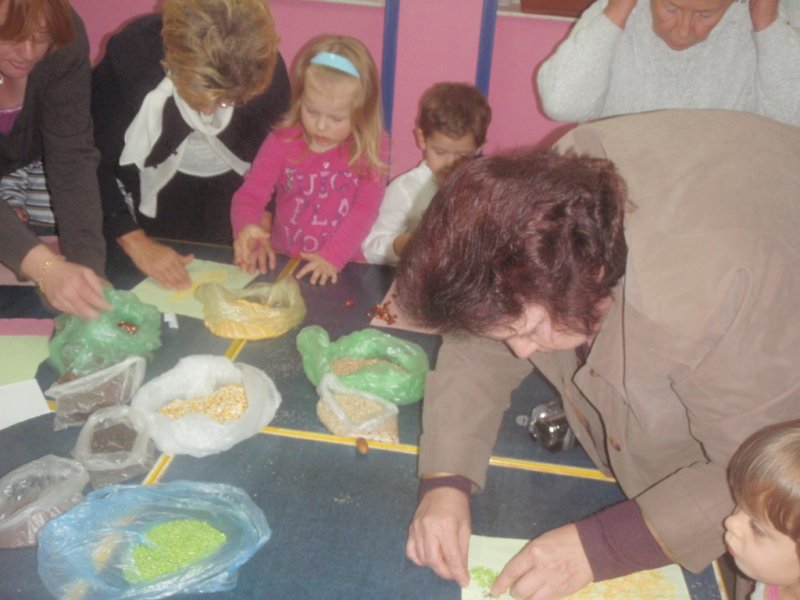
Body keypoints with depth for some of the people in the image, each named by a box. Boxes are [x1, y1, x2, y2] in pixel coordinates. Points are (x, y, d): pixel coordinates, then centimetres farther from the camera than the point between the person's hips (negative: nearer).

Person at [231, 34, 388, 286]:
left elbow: (365, 209, -10)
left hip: (343, 269, 0)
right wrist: (245, 227, -26)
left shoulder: (370, 148, -4)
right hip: (282, 262, 0)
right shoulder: (282, 141, -1)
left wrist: (332, 257, -22)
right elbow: (251, 193, -4)